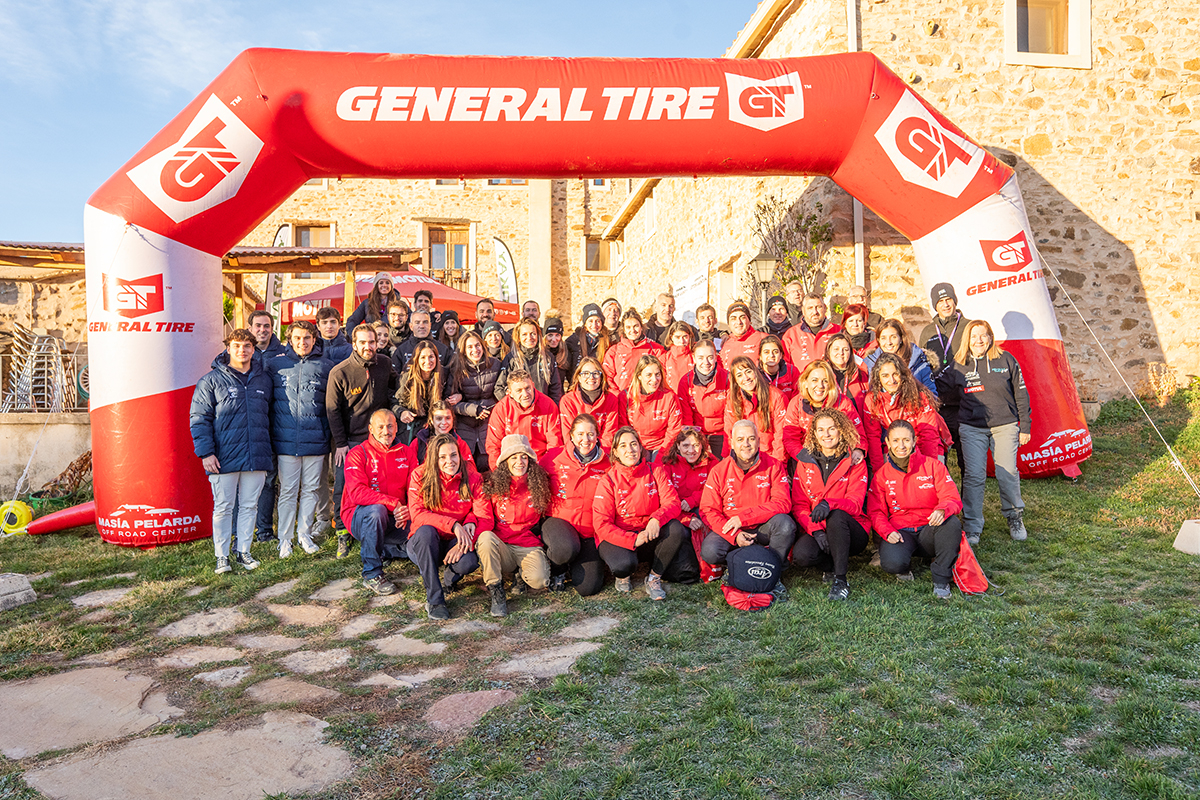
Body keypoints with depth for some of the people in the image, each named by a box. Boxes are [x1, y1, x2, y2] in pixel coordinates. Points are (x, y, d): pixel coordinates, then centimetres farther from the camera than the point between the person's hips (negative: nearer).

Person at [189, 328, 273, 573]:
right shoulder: (212, 381, 0)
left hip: (256, 458, 3)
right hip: (225, 459, -3)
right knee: (223, 508, 4)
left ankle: (243, 551, 22)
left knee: (249, 506, 10)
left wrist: (269, 452, 15)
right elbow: (199, 419, -2)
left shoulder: (263, 380, 12)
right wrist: (205, 452, -10)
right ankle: (222, 556, 15)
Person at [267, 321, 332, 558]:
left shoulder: (325, 367, 6)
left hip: (315, 441, 1)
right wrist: (270, 436, 6)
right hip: (286, 440, -1)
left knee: (311, 489, 8)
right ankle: (285, 539, 13)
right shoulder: (275, 365, 5)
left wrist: (329, 434, 5)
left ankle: (304, 534, 21)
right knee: (287, 491, 3)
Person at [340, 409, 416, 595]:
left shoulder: (406, 452, 6)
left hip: (395, 517, 4)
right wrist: (393, 504, -32)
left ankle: (387, 549, 9)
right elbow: (357, 493, -21)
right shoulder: (357, 454, -7)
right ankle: (372, 574, -21)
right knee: (376, 510, -38)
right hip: (359, 516, -4)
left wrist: (409, 510, -24)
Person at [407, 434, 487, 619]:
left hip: (455, 543, 1)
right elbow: (417, 514, -20)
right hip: (423, 545, 0)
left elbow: (485, 518, -9)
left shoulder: (472, 479, -5)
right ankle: (434, 599, -26)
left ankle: (450, 578, 7)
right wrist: (453, 524, -32)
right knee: (425, 530, -36)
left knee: (469, 561, -33)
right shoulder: (420, 476, -9)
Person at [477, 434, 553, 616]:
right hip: (501, 548, 0)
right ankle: (496, 593, -17)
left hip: (530, 546, 0)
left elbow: (548, 516, 16)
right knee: (486, 537, -34)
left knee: (538, 580, -31)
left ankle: (521, 575, 10)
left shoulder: (539, 485, 4)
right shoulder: (493, 485, 2)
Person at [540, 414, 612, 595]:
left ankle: (575, 565, 22)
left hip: (591, 531, 1)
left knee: (587, 588, -15)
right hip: (558, 520, -1)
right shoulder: (554, 457, -3)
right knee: (567, 549, -37)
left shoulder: (607, 463, 1)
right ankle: (557, 570, 1)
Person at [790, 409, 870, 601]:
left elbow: (855, 504, -12)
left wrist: (828, 504, -34)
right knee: (801, 554, -31)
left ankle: (841, 580, -25)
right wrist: (815, 529, -17)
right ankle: (832, 563, 2)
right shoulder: (805, 462, 6)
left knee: (836, 516, -37)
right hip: (816, 530, 2)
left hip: (851, 531, -2)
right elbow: (798, 505, 2)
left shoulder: (855, 462, 0)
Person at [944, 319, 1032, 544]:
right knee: (973, 476, -6)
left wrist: (1025, 426, 4)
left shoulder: (1006, 360, 2)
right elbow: (950, 396, 15)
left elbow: (1021, 395, 5)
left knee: (1007, 474, -3)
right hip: (972, 428, 0)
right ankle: (971, 528, 4)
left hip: (1005, 426, 0)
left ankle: (1015, 518, 23)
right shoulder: (958, 367, 2)